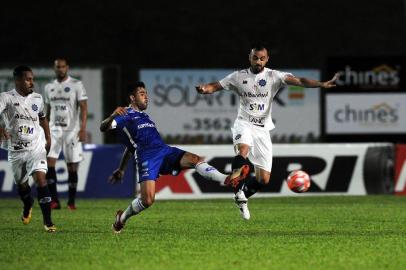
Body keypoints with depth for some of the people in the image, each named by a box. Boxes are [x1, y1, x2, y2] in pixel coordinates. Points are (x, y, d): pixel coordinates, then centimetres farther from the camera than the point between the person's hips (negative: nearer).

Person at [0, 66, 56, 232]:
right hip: (16, 150, 0)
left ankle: (48, 221, -17)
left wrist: (48, 138, 21)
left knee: (41, 179, -18)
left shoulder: (37, 98, 3)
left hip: (36, 148, 0)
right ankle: (28, 206, 51)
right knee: (21, 184, 16)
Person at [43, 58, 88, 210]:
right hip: (54, 130, 3)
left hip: (71, 130, -3)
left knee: (72, 167, 1)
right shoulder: (49, 88, 12)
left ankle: (71, 202, 9)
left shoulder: (76, 85, -2)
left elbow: (83, 108, -6)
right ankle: (54, 200, -9)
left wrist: (83, 129, -16)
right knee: (49, 163, -12)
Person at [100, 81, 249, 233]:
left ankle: (227, 180, -40)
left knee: (195, 159, -20)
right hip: (147, 157, -7)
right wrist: (113, 116, -26)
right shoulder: (125, 115, 11)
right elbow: (103, 127, -4)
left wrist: (120, 169, 42)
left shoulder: (144, 117, 34)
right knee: (148, 200, -18)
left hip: (165, 151, 7)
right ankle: (122, 218, 10)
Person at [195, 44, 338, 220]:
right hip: (244, 124, -1)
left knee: (264, 179, -1)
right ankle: (239, 193, -28)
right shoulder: (239, 77, 2)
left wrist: (322, 84, -30)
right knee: (243, 150, -37)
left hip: (263, 129, 1)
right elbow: (216, 86, 3)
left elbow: (298, 81, -15)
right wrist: (204, 89, -22)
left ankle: (242, 196, 27)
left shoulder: (273, 76, -3)